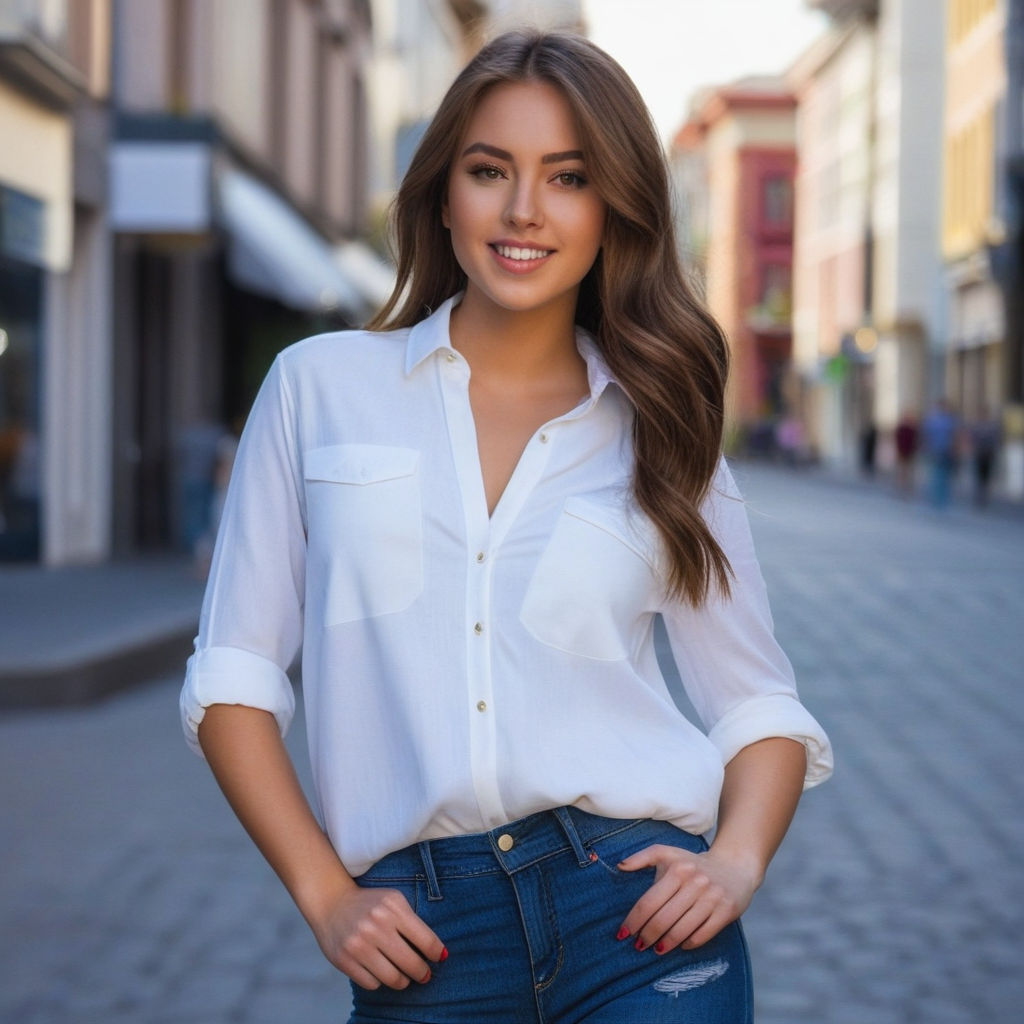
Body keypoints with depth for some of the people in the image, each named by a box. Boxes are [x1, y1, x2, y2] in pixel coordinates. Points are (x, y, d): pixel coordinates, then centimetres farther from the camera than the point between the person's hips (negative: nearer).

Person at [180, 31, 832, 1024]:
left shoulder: (655, 429, 7)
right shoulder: (320, 384, 4)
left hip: (632, 910, 0)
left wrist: (736, 862, -7)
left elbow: (760, 705, 11)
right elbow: (232, 676, 4)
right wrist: (324, 895, -5)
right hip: (422, 936, 0)